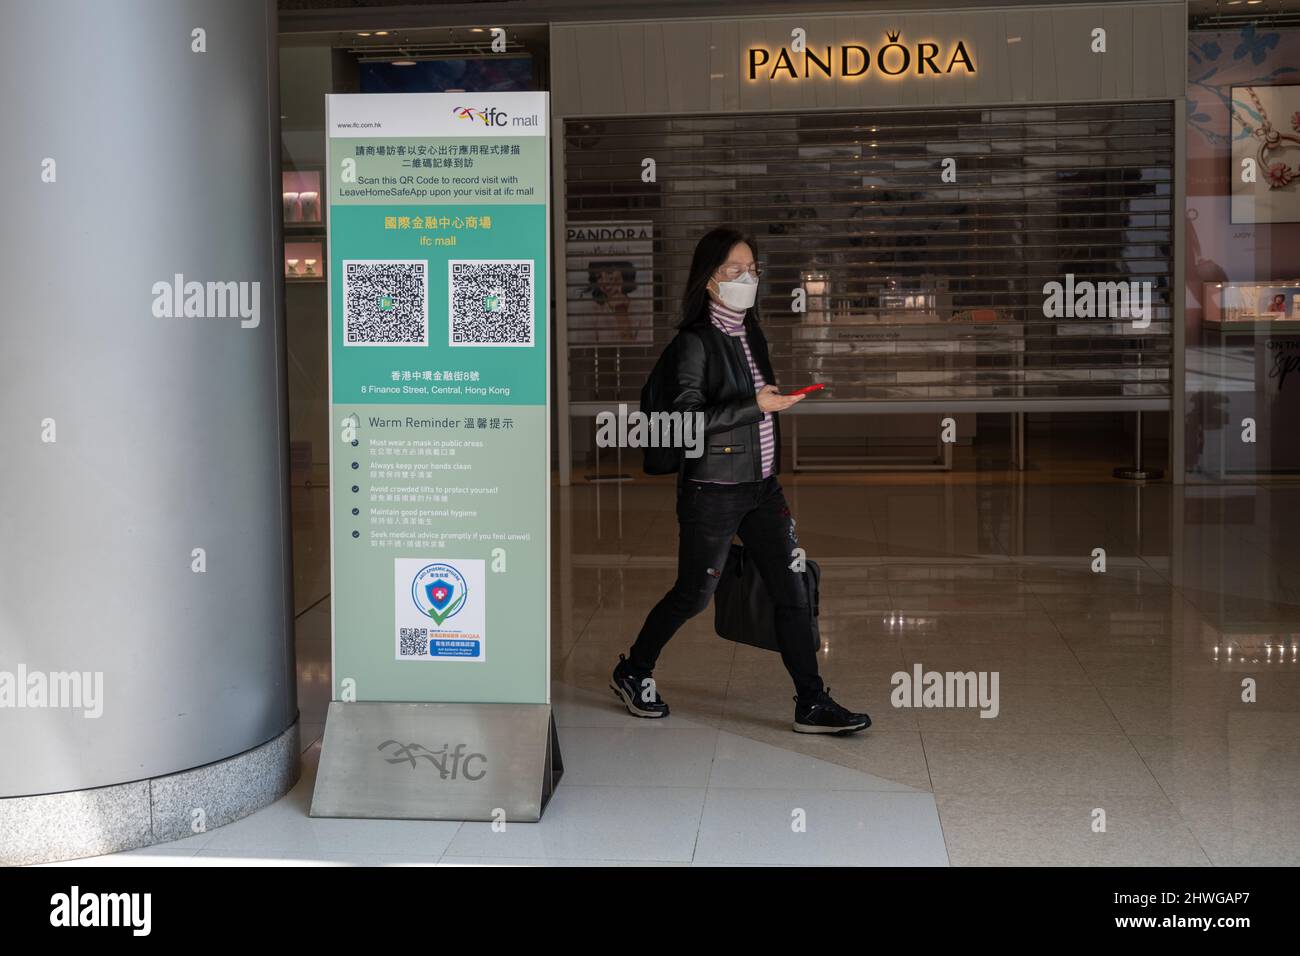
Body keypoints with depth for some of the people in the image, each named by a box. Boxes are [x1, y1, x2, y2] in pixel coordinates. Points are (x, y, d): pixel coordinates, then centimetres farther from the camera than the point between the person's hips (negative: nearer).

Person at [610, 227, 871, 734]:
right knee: (693, 595, 5)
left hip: (762, 486, 7)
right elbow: (687, 418, -19)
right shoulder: (695, 341, -12)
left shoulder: (751, 333, 11)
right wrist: (756, 405, -24)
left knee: (792, 591, 3)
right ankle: (631, 673, 27)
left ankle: (813, 704, 9)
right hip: (713, 489, -7)